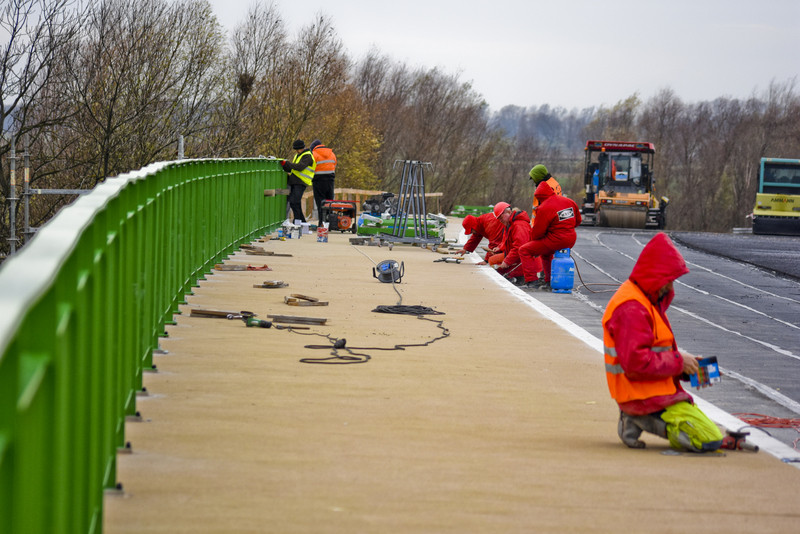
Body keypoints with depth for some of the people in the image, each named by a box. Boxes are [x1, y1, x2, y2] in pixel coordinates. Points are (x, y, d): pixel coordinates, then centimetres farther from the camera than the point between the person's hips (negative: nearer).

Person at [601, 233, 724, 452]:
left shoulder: (648, 301, 15)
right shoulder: (631, 310, -20)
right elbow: (636, 361, -28)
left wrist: (685, 362, 2)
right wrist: (678, 361, -18)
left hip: (658, 390, 11)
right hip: (647, 396, -11)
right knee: (710, 439, -14)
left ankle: (636, 419, 7)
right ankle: (642, 419, -8)